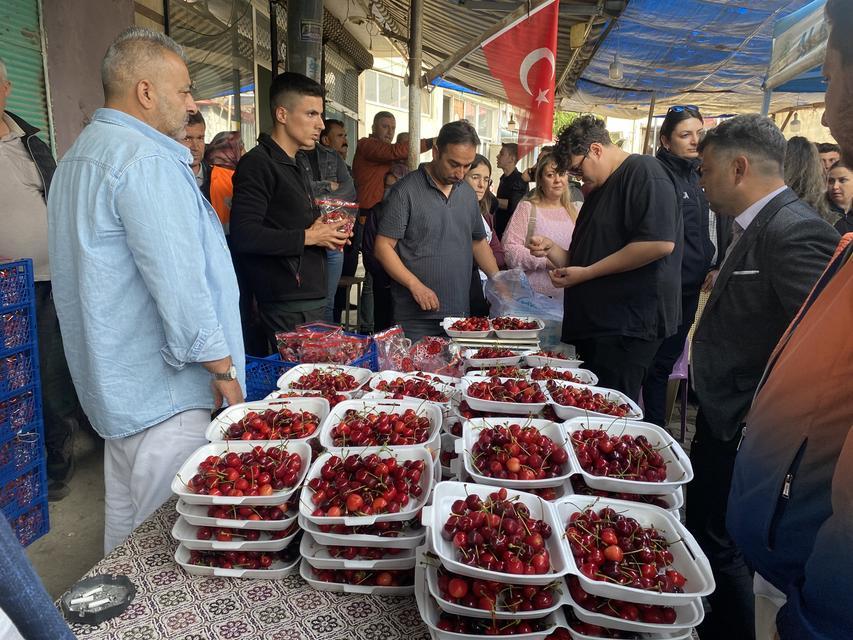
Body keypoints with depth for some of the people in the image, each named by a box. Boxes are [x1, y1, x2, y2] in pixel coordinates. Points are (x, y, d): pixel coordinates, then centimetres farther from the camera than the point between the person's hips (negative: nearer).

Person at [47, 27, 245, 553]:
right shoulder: (146, 159, -18)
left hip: (114, 381, 11)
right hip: (163, 389, -11)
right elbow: (179, 279, -24)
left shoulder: (78, 157, 16)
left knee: (125, 516, 22)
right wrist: (223, 370, -15)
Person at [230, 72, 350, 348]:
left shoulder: (298, 167, 20)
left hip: (312, 297, 9)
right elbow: (244, 235, -21)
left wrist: (326, 233, 8)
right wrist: (307, 237, -14)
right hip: (286, 304, -9)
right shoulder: (258, 164, -10)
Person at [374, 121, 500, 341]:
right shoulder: (406, 191, -8)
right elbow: (383, 247, -10)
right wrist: (415, 285, -20)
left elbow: (479, 241, 22)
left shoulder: (467, 192, 13)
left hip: (460, 314, 6)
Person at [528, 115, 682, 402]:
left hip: (628, 325, -9)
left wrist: (586, 273, -17)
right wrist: (551, 249, 5)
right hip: (595, 323, 9)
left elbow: (660, 242, -22)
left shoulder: (643, 171, -7)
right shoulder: (599, 190, 22)